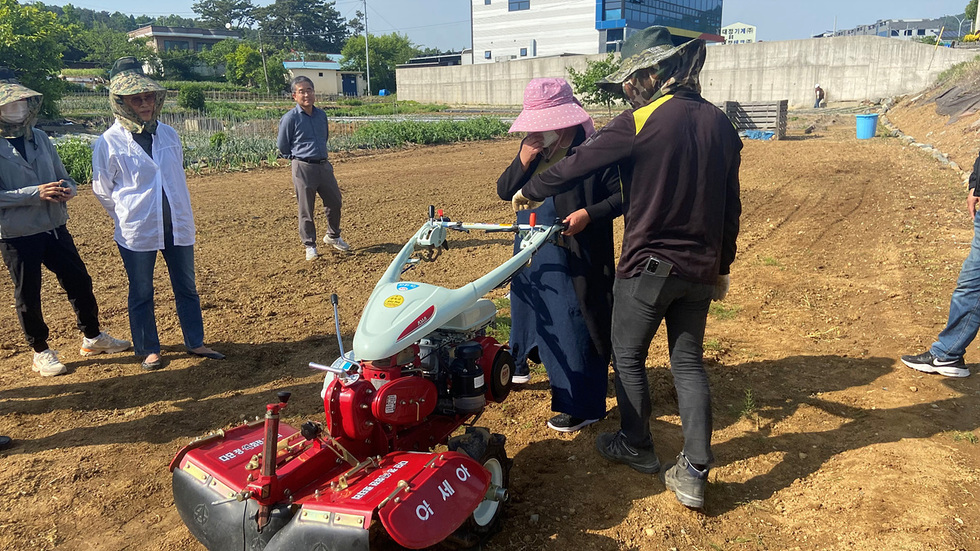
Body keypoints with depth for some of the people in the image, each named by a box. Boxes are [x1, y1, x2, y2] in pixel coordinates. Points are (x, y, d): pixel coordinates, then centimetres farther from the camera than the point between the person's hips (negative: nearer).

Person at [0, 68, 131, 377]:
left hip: (55, 228, 5)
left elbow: (62, 177, 14)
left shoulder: (40, 138, 8)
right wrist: (36, 192, -23)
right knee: (28, 296, 7)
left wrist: (67, 190, -9)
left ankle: (92, 337, 29)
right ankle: (40, 352, 23)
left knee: (80, 282, 12)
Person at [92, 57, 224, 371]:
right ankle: (149, 351, 23)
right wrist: (129, 218, 8)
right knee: (141, 294, 8)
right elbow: (102, 191, 2)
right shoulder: (109, 143, -8)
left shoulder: (169, 135, 4)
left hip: (178, 227, 4)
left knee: (187, 288, 12)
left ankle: (195, 343, 25)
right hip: (137, 233, -4)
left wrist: (179, 216, 14)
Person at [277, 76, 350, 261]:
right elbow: (282, 146, -1)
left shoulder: (321, 115, 7)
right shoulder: (290, 118, -10)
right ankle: (310, 246, 16)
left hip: (324, 165, 6)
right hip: (303, 168, -5)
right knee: (306, 209, 2)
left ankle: (333, 236, 32)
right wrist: (298, 159, 9)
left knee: (335, 203, 11)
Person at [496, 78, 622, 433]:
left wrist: (589, 213, -26)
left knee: (574, 324, -3)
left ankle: (584, 406, 10)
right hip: (531, 251, 7)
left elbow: (623, 195, -12)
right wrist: (523, 161, -11)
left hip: (574, 255, -7)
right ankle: (520, 363, 50)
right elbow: (504, 191, 5)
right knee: (526, 307, 24)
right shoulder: (533, 146, 6)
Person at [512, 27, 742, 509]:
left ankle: (636, 447, 30)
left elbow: (576, 165, -7)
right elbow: (730, 206, 9)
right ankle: (694, 474, 12)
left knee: (628, 356, 14)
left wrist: (530, 192, 10)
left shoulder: (640, 122, -14)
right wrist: (721, 266, 19)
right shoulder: (719, 123, 5)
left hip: (648, 266, -6)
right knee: (689, 362, 13)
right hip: (701, 270, 6)